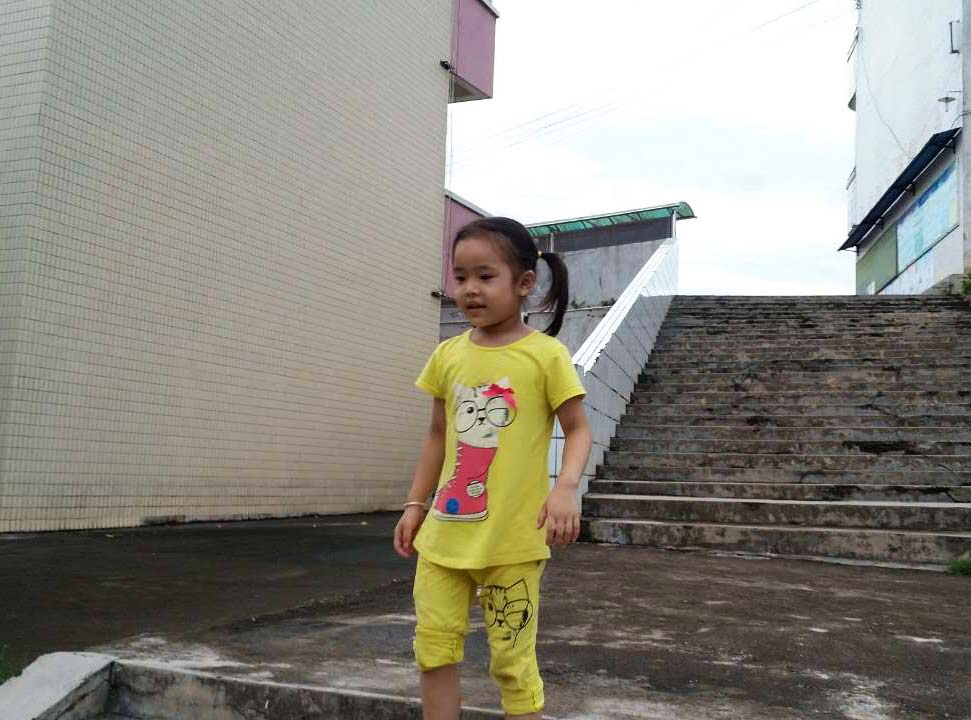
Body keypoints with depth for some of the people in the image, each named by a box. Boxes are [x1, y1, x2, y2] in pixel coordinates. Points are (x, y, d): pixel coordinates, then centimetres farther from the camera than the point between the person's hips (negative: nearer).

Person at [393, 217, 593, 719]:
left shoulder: (546, 354, -8)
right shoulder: (448, 355, 6)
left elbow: (577, 430, -4)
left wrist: (565, 487, -22)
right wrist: (416, 504, 14)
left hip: (513, 537, -5)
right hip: (445, 532, 5)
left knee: (512, 658, 5)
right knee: (434, 647, 9)